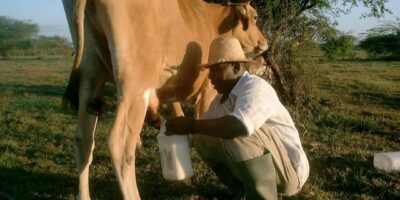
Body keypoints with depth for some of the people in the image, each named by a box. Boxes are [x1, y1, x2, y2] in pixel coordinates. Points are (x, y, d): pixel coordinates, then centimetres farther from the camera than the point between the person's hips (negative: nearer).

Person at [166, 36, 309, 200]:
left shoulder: (255, 87, -22)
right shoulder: (221, 99, 6)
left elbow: (241, 126, -41)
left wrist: (191, 126, -34)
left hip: (288, 169, -9)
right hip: (263, 165, 9)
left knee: (237, 134, -33)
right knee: (203, 139, 2)